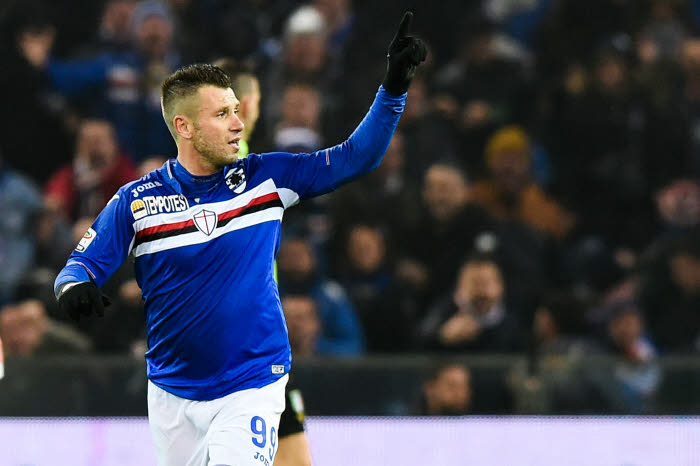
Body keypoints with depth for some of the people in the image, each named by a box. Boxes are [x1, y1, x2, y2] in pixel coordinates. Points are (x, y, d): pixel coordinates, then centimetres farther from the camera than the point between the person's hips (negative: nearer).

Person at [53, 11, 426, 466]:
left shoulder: (267, 178, -2)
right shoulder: (136, 202, -6)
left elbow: (355, 157, -3)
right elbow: (84, 263, -6)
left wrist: (394, 86, -13)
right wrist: (74, 287, -30)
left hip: (253, 386, -1)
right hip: (172, 392, 1)